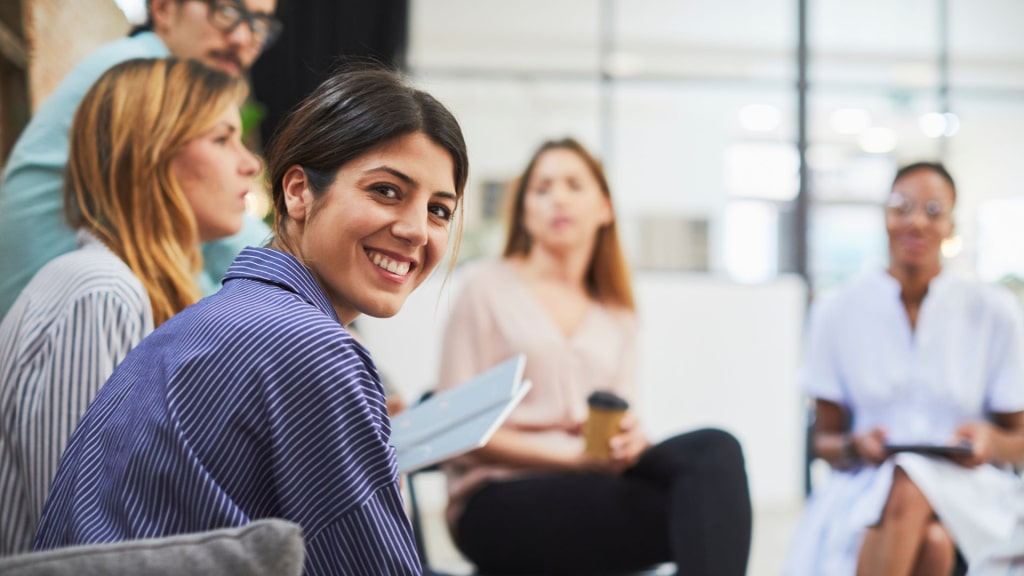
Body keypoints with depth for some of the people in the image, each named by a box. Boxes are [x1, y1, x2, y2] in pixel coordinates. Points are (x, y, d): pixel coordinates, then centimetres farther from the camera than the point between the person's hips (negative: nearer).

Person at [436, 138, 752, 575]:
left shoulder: (617, 317, 23)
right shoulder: (487, 287, 7)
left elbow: (625, 421, 15)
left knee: (715, 449, -30)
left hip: (595, 482, 5)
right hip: (500, 500, -5)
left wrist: (630, 439, -12)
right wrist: (574, 456, -14)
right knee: (698, 513, -32)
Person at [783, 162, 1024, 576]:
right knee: (928, 543, -37)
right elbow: (825, 438, 10)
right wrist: (856, 447, -14)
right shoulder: (837, 313, 6)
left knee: (908, 487, -38)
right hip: (865, 488, 0)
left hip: (968, 495, 0)